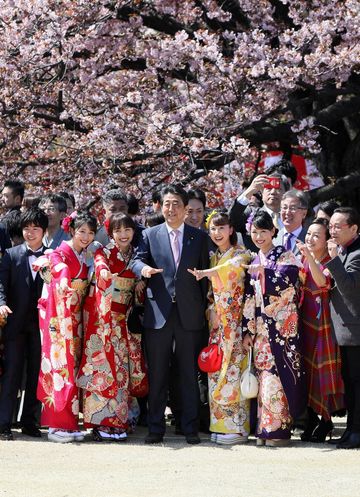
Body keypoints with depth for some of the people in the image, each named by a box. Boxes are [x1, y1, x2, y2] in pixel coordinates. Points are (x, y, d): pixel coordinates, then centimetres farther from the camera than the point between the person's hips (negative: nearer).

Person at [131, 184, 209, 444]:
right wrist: (143, 268, -28)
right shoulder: (150, 235, 9)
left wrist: (205, 308, 3)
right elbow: (137, 260, -3)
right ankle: (156, 428, 8)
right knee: (157, 374, 3)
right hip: (158, 313, 0)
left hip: (190, 314, 0)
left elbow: (206, 273, 9)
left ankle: (191, 427, 8)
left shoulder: (199, 237, 9)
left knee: (190, 373, 3)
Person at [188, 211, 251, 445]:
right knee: (216, 371, 2)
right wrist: (212, 310, 1)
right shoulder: (214, 258, 16)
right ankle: (221, 425, 7)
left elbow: (232, 267, -26)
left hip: (235, 321, -6)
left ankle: (238, 427, -7)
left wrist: (205, 273, -41)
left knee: (233, 369, -10)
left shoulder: (241, 254, -3)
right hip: (217, 321, 6)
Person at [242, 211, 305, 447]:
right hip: (262, 327, 5)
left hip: (283, 326, -5)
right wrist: (248, 330, 11)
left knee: (278, 373, -8)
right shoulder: (254, 263, 16)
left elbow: (286, 283, -15)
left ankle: (280, 428, -4)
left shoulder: (285, 257, 0)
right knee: (265, 374, 3)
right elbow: (250, 299, 15)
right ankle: (265, 428, 6)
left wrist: (264, 272, -23)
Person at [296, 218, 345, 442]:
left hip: (323, 321, -6)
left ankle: (326, 422, 7)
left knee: (322, 370, -3)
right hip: (305, 321, 6)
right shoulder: (304, 260, 9)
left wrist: (310, 257, -40)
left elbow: (322, 281, -31)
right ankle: (312, 421, 15)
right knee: (307, 369, 8)